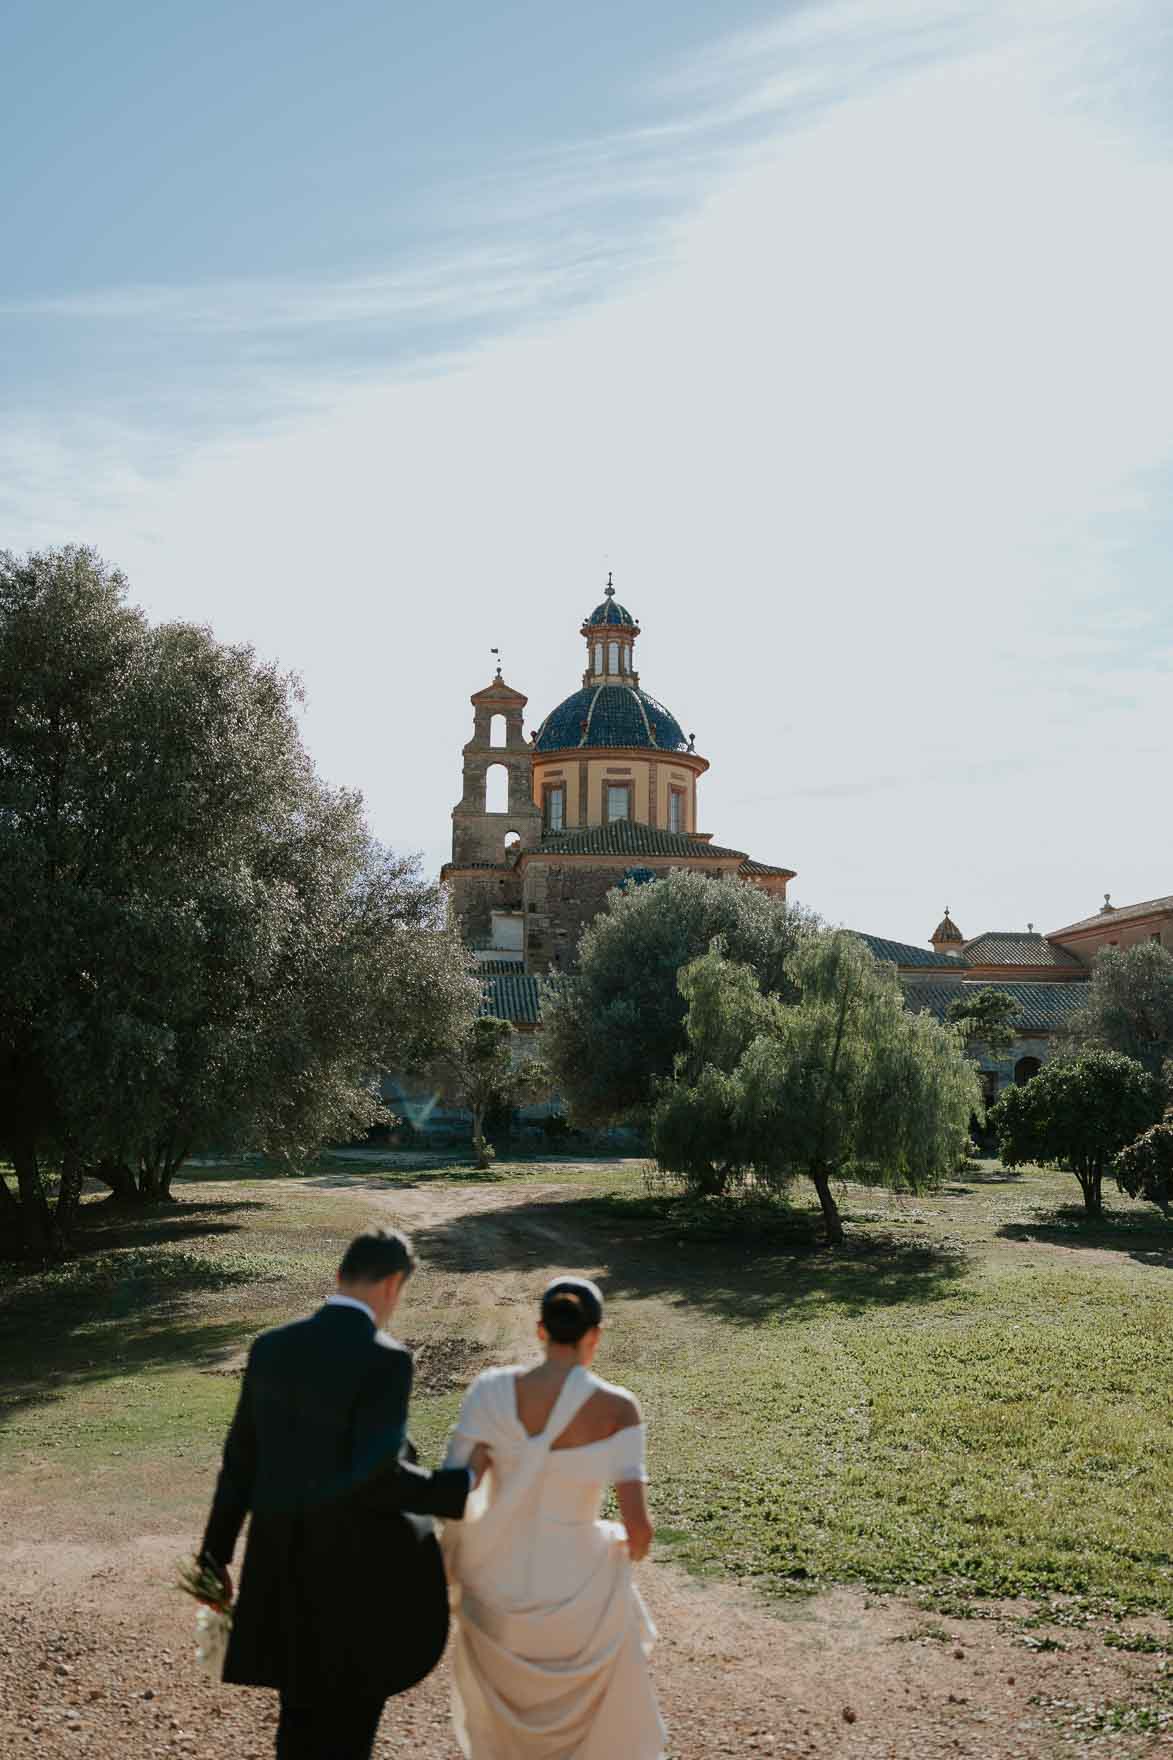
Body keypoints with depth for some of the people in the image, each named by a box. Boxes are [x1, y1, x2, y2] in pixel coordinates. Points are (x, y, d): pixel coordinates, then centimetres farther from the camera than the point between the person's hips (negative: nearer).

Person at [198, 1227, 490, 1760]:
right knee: (351, 1715, 15)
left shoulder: (271, 1347, 0)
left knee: (303, 1706, 24)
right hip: (352, 1567, -6)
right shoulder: (385, 1360, -20)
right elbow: (377, 1475, -27)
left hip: (280, 1563, 6)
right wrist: (461, 1484, -11)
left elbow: (240, 1461, 6)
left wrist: (216, 1555, 14)